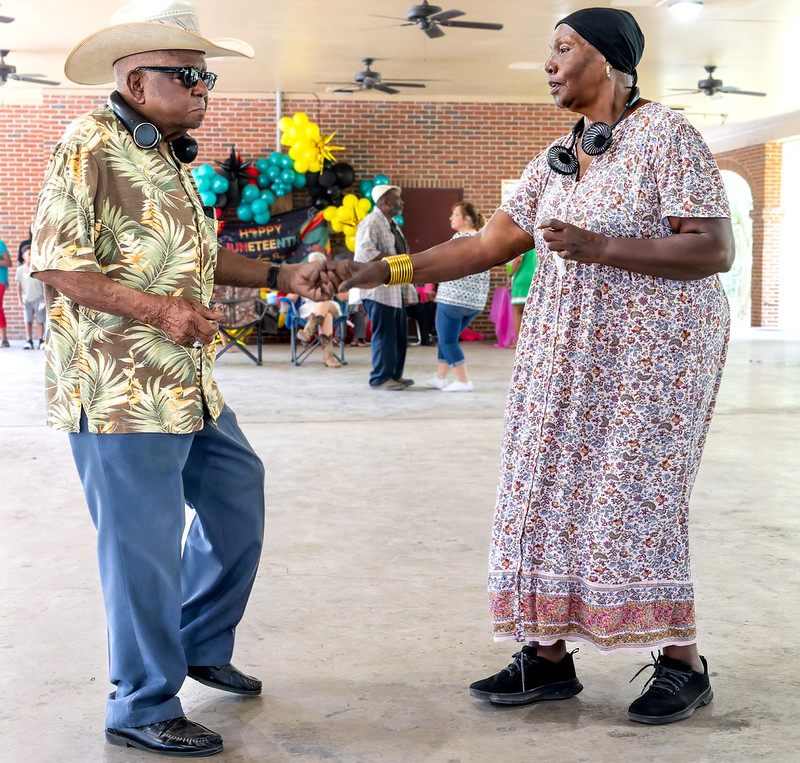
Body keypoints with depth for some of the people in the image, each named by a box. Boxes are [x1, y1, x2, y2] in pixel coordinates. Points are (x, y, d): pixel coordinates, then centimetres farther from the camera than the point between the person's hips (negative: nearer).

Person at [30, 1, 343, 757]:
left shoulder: (170, 155, 16)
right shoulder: (90, 144, -12)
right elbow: (55, 264, -17)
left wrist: (282, 275, 13)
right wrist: (158, 309, -24)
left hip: (189, 385, 10)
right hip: (119, 390, -10)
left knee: (238, 500, 19)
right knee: (144, 547, -2)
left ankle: (200, 644, 39)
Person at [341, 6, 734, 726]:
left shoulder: (668, 137, -10)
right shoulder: (556, 160, 12)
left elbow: (716, 250, -16)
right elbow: (487, 246, 10)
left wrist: (599, 247, -23)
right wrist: (387, 269, 2)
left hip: (652, 344, -7)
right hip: (567, 349, 7)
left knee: (634, 499, -7)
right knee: (549, 491, 5)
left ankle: (683, 664, 9)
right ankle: (548, 657, 13)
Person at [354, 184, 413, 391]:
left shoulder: (392, 223, 19)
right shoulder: (371, 223, -13)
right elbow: (365, 250, -26)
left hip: (395, 289, 10)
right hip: (378, 288, -10)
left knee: (400, 334, 12)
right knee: (384, 334, -6)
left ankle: (395, 375, 21)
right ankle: (380, 378, 3)